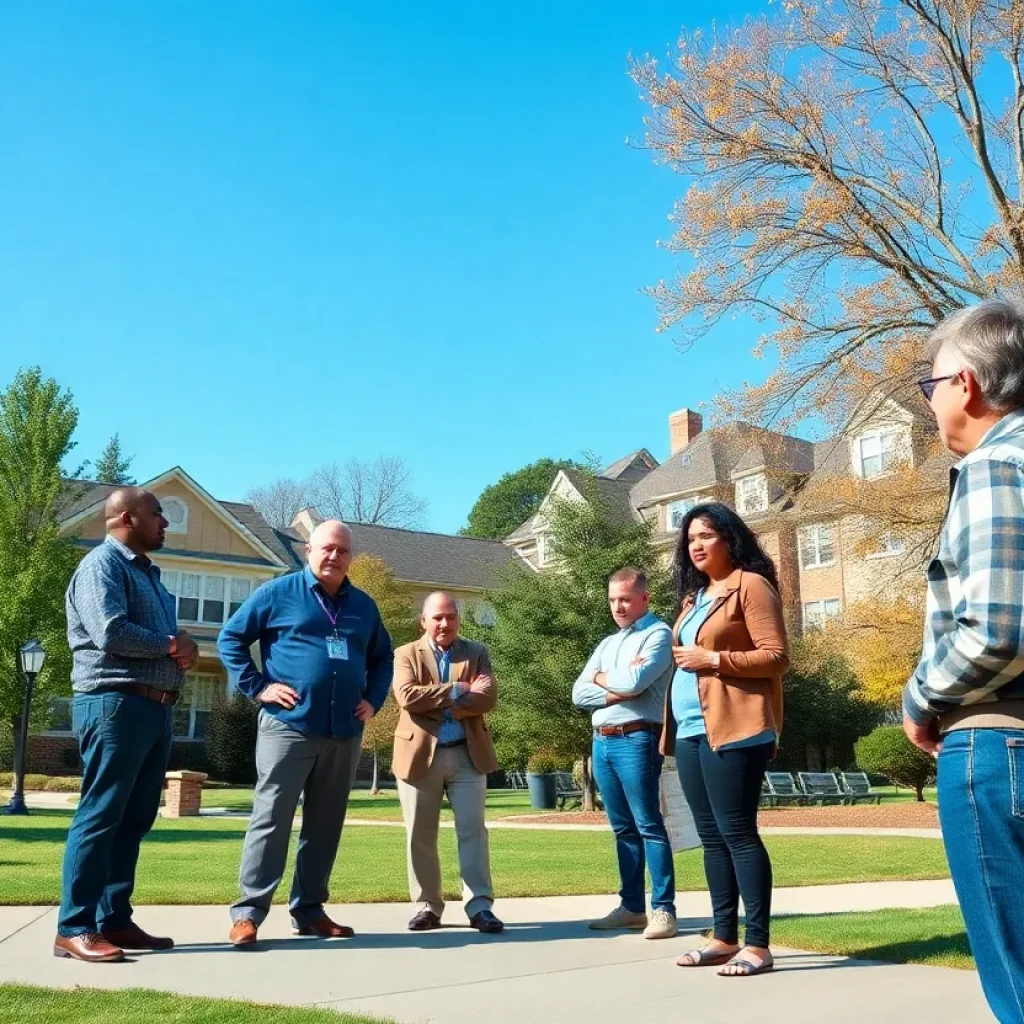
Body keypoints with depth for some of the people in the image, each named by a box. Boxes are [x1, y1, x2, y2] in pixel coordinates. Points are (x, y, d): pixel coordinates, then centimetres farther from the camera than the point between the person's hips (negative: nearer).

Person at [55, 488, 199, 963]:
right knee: (100, 815, -7)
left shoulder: (147, 571, 22)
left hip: (155, 708, 9)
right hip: (115, 703, -9)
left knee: (134, 818, 10)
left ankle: (114, 919, 16)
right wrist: (172, 646, -8)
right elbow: (111, 631, -20)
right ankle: (74, 928, -2)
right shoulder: (103, 564, -6)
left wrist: (182, 647, -1)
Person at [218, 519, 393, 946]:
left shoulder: (364, 605, 14)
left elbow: (382, 658, 26)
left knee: (325, 825, 10)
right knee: (271, 820, -4)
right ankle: (248, 912, 3)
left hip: (345, 733, 5)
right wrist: (258, 687, -7)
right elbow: (230, 638, 2)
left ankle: (309, 910, 20)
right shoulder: (279, 592, 0)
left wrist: (373, 699, 11)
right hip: (288, 726, -5)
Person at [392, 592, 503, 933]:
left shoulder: (477, 653, 9)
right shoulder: (407, 654, 5)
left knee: (472, 830, -2)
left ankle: (479, 906, 2)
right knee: (420, 836, 6)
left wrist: (440, 706, -13)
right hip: (420, 755, 0)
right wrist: (459, 690, -13)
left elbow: (487, 698, -6)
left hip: (467, 754, 0)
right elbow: (407, 696, -13)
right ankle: (427, 906, 16)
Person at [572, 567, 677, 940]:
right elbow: (579, 694, 8)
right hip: (602, 742, 7)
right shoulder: (607, 644, 19)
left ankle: (663, 909, -2)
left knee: (649, 826, -6)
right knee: (623, 828, 11)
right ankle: (632, 906, 18)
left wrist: (601, 678, 1)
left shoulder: (658, 634, -3)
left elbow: (634, 682, -18)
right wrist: (618, 690, -8)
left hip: (636, 740, -7)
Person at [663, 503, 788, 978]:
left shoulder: (751, 585, -5)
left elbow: (777, 656, -11)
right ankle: (725, 937, 17)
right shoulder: (694, 596, 20)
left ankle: (758, 944, 0)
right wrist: (674, 715, 14)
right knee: (711, 836, 10)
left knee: (737, 833, -7)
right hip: (691, 730, 8)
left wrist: (714, 660, -17)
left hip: (733, 729, -8)